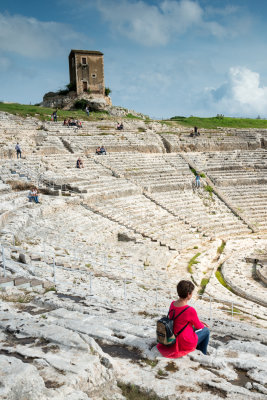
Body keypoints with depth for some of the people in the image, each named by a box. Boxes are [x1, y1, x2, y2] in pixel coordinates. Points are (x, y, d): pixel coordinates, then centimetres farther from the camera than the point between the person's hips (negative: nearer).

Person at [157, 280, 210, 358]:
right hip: (186, 343, -6)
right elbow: (198, 326, -12)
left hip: (175, 339, 7)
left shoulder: (172, 304, -9)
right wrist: (203, 325, 12)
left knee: (195, 328, 29)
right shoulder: (190, 310, -31)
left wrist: (198, 322, 12)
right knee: (206, 330, 18)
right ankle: (203, 355, 35)